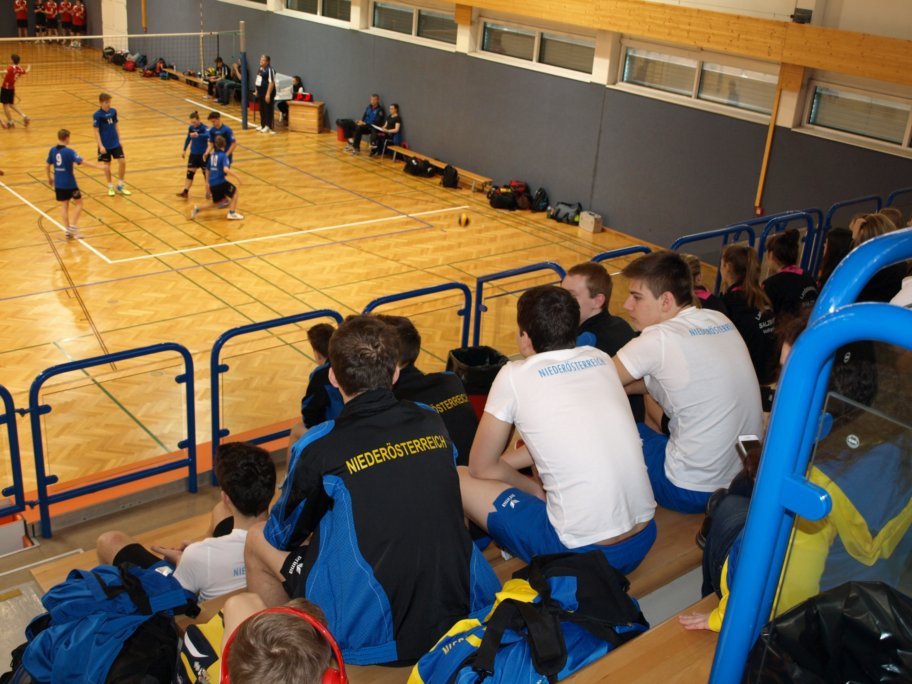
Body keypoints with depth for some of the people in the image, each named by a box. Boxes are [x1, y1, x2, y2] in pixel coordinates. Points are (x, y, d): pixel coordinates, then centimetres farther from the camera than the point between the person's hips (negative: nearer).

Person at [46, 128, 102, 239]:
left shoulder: (52, 150, 1)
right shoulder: (69, 152, -17)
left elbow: (48, 165, 11)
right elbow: (83, 162, -25)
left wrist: (49, 178, 26)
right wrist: (98, 166, -24)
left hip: (58, 184, 5)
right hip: (70, 184, -5)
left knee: (64, 206, 12)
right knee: (78, 203, 11)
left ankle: (68, 230, 12)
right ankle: (73, 226, 0)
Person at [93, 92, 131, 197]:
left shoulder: (113, 111, 0)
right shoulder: (97, 115, -13)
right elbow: (96, 131, -12)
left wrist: (119, 139, 13)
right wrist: (101, 146, -16)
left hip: (115, 143, 4)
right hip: (105, 145, -4)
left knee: (122, 162, -2)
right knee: (107, 165, 6)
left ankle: (120, 186, 14)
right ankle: (110, 187, 22)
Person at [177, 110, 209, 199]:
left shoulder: (204, 128, -20)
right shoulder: (191, 128, -2)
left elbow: (207, 135, -42)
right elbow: (188, 138, 15)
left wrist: (198, 135, -61)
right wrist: (184, 150, 18)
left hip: (203, 154, -5)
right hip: (193, 154, 5)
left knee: (206, 173, 7)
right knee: (190, 172, 4)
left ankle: (209, 192, 22)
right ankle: (185, 192, 5)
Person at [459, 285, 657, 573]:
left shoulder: (514, 376, -7)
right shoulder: (601, 359, 8)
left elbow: (481, 468, 4)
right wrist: (501, 462, 24)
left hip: (582, 553, -6)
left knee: (459, 480, 7)